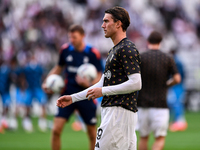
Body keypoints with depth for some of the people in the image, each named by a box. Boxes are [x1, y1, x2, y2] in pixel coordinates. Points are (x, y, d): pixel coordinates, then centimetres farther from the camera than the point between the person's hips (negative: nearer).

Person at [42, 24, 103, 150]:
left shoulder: (93, 53, -9)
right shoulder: (65, 50, 0)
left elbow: (99, 77, -7)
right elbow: (59, 68, 16)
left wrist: (88, 83, -28)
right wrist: (48, 82, 2)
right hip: (68, 95, 2)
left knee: (92, 134, 6)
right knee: (56, 130, -10)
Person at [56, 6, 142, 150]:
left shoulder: (127, 49, -11)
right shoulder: (113, 51, 22)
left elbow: (136, 83, -19)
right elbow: (102, 83, 25)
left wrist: (103, 91, -15)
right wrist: (73, 98, 20)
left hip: (120, 110, -10)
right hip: (111, 111, 10)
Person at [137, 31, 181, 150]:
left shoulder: (140, 58, 0)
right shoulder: (168, 59, 1)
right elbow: (177, 79, -6)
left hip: (143, 104, 1)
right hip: (160, 104, -1)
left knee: (144, 138, 14)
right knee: (160, 138, -1)